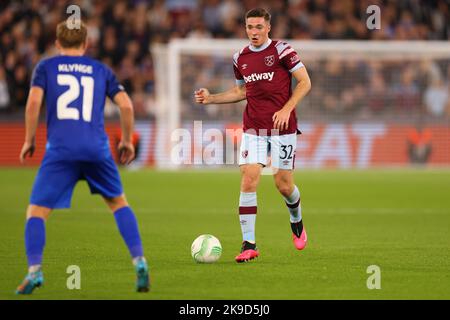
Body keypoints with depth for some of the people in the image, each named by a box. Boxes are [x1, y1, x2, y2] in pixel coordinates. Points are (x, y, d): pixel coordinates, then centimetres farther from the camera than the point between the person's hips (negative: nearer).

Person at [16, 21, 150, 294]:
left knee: (37, 211, 3)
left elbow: (34, 101, -2)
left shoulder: (46, 67, 13)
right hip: (97, 148, 2)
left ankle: (35, 270, -18)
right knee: (118, 202, 21)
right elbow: (126, 105, 9)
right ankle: (140, 263, 9)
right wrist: (127, 141, 21)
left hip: (60, 149, -2)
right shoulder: (101, 70, 19)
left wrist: (29, 140, 7)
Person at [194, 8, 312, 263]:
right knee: (249, 181, -10)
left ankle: (297, 222, 35)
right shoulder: (241, 58, 9)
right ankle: (249, 245, -9)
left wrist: (286, 109, -16)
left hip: (282, 127, -3)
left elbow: (305, 82, -6)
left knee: (284, 184, 0)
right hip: (253, 129, 4)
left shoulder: (282, 50, -6)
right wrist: (210, 98, 11)